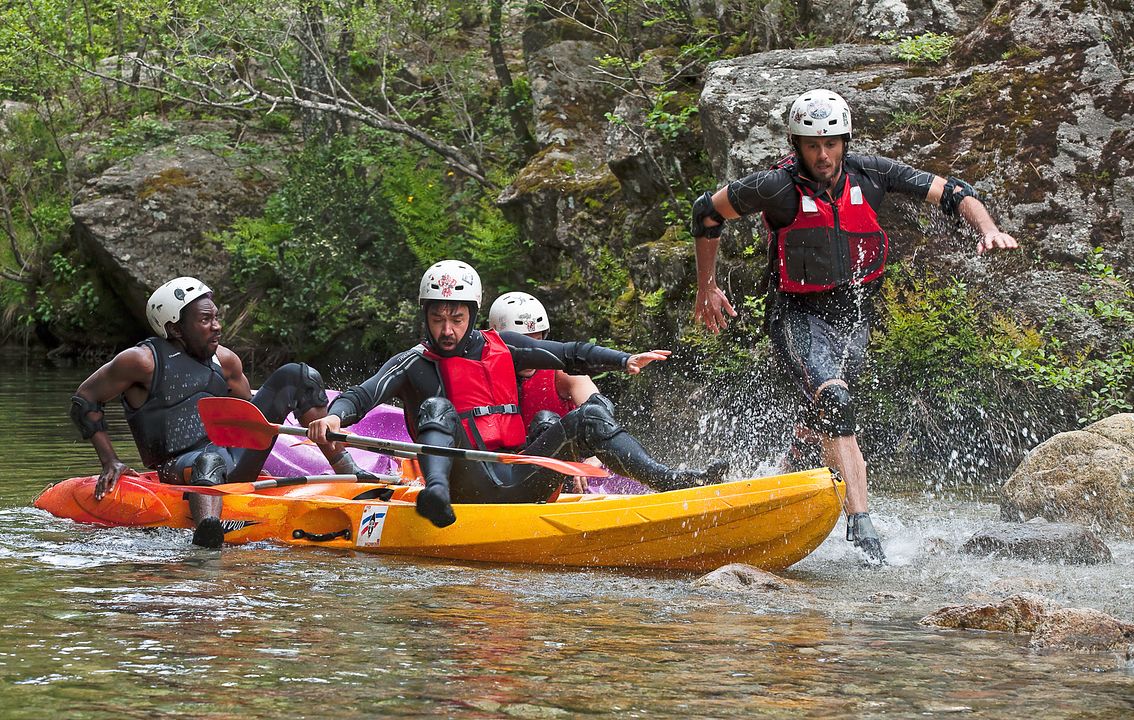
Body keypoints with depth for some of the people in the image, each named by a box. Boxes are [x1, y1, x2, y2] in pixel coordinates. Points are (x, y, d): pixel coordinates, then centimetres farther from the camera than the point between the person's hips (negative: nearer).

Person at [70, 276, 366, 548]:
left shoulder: (224, 361, 14)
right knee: (211, 461, -46)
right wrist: (110, 461, -7)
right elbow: (84, 400, 0)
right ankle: (205, 543, -78)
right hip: (179, 467, -7)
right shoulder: (144, 361, -6)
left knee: (297, 377, 3)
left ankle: (349, 474, -4)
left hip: (236, 457, 7)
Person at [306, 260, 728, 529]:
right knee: (436, 409, -26)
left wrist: (624, 361, 4)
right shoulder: (415, 364, 4)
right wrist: (335, 415, -32)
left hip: (519, 482, 4)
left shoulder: (499, 348, 16)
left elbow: (571, 355, 18)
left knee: (589, 416, -6)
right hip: (470, 486, -4)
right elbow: (363, 395, -11)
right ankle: (435, 493, -51)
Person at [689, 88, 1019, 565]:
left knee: (823, 417, 18)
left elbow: (951, 193, -5)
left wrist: (988, 230, -23)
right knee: (833, 401, -27)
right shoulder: (778, 188, -18)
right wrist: (707, 289, 5)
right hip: (797, 314, -5)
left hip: (852, 315, 5)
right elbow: (706, 213, -3)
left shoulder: (870, 174, -9)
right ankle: (860, 523, -34)